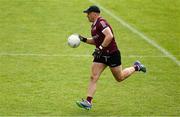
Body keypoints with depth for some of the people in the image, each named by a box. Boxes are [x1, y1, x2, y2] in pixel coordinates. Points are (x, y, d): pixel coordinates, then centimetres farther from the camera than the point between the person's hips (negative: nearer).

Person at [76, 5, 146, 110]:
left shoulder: (101, 23, -20)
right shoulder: (94, 25, 10)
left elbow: (109, 36, -32)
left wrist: (100, 48, -32)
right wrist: (84, 39, 7)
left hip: (112, 54, -8)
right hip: (101, 55, 9)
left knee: (119, 78, 8)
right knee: (93, 77, -5)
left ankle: (136, 67, 31)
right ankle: (88, 102, -9)